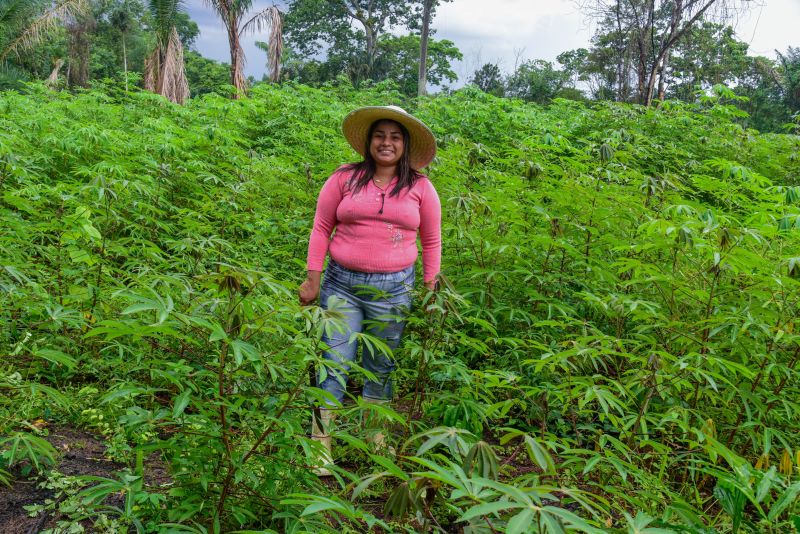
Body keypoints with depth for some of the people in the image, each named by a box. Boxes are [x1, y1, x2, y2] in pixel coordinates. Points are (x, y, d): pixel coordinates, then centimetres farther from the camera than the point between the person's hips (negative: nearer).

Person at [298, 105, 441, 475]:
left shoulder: (420, 188, 5)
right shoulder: (345, 178, 2)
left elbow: (431, 241, 10)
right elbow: (321, 228, 4)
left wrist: (431, 290, 7)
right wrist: (312, 278, 0)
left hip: (393, 289, 1)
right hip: (342, 284, -1)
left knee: (380, 369, 11)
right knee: (334, 364, -2)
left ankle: (375, 441, 26)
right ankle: (320, 448, 7)